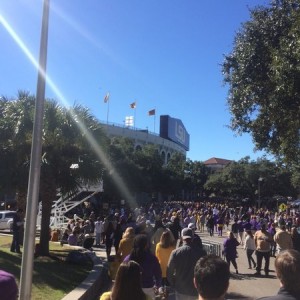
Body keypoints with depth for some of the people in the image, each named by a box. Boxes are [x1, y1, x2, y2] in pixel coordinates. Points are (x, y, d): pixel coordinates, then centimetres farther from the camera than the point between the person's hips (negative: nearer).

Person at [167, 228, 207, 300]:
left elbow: (169, 272, -8)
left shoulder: (175, 252, -14)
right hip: (197, 291, 0)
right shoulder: (201, 252, -14)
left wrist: (174, 285, 8)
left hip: (181, 290, 0)